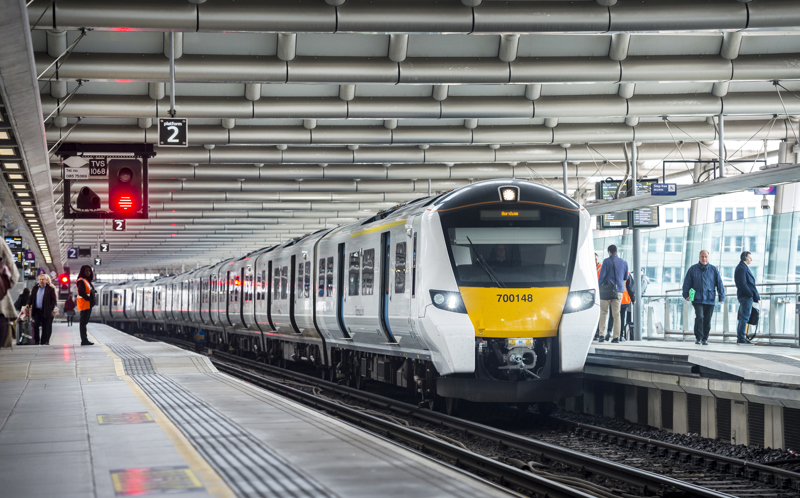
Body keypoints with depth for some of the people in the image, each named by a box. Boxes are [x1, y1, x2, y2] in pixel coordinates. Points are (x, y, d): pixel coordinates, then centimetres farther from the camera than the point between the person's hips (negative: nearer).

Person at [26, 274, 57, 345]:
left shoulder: (50, 289, 0)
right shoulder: (35, 289, 14)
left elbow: (54, 300, -3)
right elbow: (31, 298, 17)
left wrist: (51, 309, -12)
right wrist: (28, 304, 0)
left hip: (46, 312, -4)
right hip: (36, 311, 4)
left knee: (45, 328, 1)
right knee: (35, 326, 0)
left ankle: (44, 342, 6)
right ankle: (36, 341, 8)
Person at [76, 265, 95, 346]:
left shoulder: (88, 281, 20)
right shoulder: (81, 281, -10)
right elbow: (81, 292, -21)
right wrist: (88, 298, -17)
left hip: (89, 305, 10)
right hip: (84, 304, -10)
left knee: (85, 322, 11)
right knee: (83, 322, -9)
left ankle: (84, 339, 15)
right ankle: (84, 340, -11)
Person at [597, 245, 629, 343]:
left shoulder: (606, 261, -5)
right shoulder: (624, 262, 8)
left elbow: (602, 276, -8)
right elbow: (626, 277, 16)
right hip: (619, 291, 3)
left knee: (603, 312, 5)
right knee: (616, 314, 4)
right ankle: (616, 336, -1)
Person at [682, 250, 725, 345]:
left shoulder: (713, 269, 8)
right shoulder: (693, 269, 7)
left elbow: (719, 283, 8)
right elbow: (687, 283, 8)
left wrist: (721, 297, 3)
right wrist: (686, 295, -2)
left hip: (709, 299, 1)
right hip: (697, 299, -1)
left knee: (707, 320, 4)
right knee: (699, 317, -17)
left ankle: (705, 338, 16)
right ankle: (698, 337, -8)